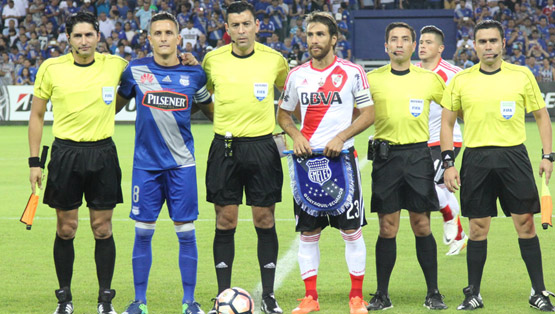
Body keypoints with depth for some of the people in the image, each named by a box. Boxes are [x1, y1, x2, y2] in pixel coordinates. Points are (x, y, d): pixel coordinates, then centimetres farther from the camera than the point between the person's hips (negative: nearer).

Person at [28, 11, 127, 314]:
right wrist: (34, 161, 1)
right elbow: (37, 115, 6)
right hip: (65, 152, 0)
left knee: (102, 229, 2)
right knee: (65, 229, 4)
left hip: (102, 153, 1)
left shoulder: (115, 65, 1)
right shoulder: (51, 68, -1)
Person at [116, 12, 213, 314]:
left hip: (182, 164, 0)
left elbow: (210, 107, 17)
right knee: (143, 232, 2)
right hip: (146, 164, 0)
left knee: (186, 232, -1)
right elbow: (118, 102, 16)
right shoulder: (135, 71, 0)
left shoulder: (194, 74, 1)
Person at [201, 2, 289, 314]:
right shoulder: (213, 60, 0)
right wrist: (225, 120, 8)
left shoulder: (274, 60, 0)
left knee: (265, 220, 1)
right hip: (224, 147, 1)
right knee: (225, 222, 1)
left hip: (262, 146, 0)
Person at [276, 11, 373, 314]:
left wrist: (340, 138, -13)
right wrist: (296, 136, -2)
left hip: (341, 156, -3)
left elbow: (368, 113, -1)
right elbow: (283, 113, 17)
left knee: (351, 229, -2)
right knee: (308, 231, 4)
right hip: (307, 158, 3)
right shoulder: (297, 75, 7)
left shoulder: (352, 72, -2)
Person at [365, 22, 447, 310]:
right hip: (386, 156, 0)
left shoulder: (429, 79, 5)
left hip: (418, 154, 0)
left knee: (422, 226, 0)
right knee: (387, 228, 0)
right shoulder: (372, 79, 4)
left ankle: (433, 293, 8)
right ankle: (382, 295, 7)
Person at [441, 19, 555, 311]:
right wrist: (448, 163, 1)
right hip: (476, 158, 0)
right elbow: (446, 123, 9)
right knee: (478, 229, 3)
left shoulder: (521, 75, 3)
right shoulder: (461, 80, 4)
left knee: (526, 224, -2)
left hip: (513, 155, 0)